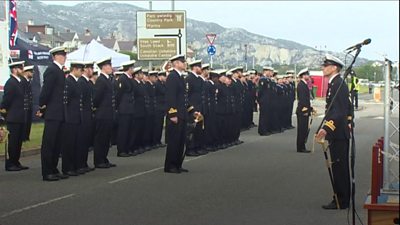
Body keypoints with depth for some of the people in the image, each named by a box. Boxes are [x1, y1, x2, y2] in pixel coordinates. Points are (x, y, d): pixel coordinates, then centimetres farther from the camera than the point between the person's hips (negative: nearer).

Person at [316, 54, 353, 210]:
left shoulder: (338, 84, -16)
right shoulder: (335, 84, 15)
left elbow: (339, 111, -25)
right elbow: (348, 108, 23)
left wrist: (326, 128, -32)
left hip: (338, 134, -10)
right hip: (338, 133, 10)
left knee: (339, 167, -5)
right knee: (339, 167, 13)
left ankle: (341, 201, 0)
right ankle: (341, 199, 19)